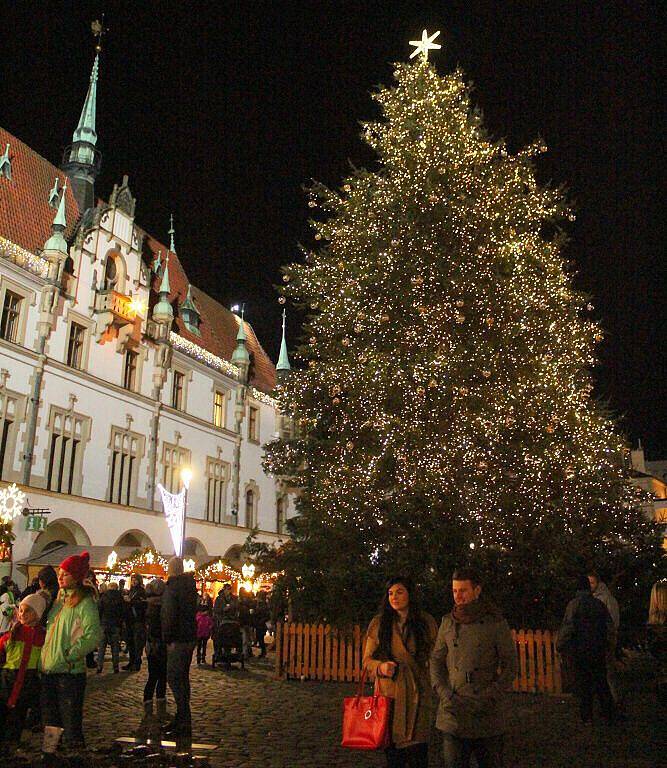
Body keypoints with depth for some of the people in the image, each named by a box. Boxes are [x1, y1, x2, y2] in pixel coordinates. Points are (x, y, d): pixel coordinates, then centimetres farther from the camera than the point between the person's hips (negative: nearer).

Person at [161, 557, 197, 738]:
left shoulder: (172, 587, -14)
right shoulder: (190, 585, 12)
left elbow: (169, 615, -20)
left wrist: (168, 639, -14)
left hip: (178, 640, -9)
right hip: (190, 637, 9)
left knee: (174, 679, -5)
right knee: (183, 678, 16)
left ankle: (184, 724, -5)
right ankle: (182, 719, 25)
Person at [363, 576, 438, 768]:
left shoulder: (427, 622, 5)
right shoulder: (378, 623, 4)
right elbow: (367, 660, 8)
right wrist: (381, 667, -12)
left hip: (416, 694, 0)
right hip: (388, 694, 1)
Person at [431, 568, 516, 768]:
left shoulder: (496, 622, -3)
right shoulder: (448, 622, 5)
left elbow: (510, 666, 0)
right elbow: (436, 661, 11)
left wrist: (489, 697, -9)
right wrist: (445, 695, -2)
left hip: (488, 716, -2)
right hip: (453, 714, 2)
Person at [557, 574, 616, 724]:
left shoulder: (574, 604, -10)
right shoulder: (599, 604, 3)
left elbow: (567, 627, -15)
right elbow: (610, 626, 6)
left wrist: (560, 646, -6)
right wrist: (610, 648, 16)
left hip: (579, 651, -4)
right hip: (598, 651, 4)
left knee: (583, 683, 5)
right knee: (601, 682, 14)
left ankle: (587, 716, 9)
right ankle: (609, 714, 16)